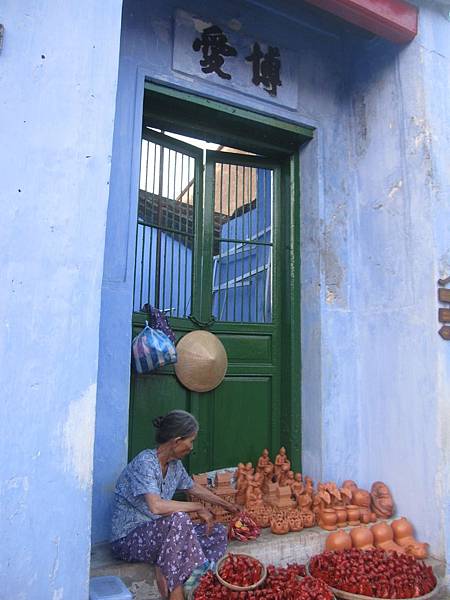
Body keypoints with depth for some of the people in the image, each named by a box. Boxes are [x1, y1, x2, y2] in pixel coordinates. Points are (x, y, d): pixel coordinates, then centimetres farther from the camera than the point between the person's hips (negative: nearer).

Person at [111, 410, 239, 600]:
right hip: (128, 539, -8)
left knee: (218, 533, -3)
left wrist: (226, 504, 30)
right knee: (179, 519, -34)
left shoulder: (175, 465, 3)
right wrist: (198, 508, -25)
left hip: (158, 534, 8)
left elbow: (194, 488, 21)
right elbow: (156, 506, -36)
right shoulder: (145, 463, -23)